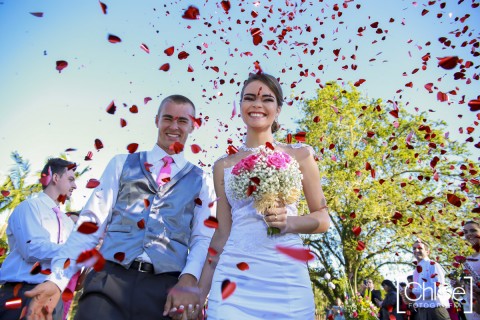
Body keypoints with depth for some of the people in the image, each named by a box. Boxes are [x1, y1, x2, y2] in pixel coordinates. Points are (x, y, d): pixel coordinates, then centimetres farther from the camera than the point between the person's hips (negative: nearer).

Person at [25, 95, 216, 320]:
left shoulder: (202, 181, 11)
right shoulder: (121, 164, 12)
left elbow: (203, 238, 3)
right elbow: (91, 223, 6)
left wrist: (188, 279, -15)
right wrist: (58, 278, -2)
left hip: (164, 287, 0)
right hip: (108, 278, 0)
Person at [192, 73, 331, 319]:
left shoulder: (300, 155, 3)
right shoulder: (224, 166, 7)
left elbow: (322, 219, 6)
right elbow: (222, 234, 8)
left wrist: (289, 222, -15)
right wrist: (200, 293, 6)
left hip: (287, 278, 0)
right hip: (234, 279, 1)